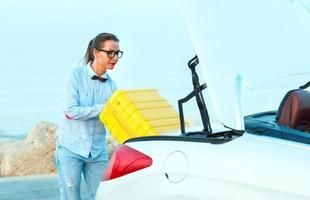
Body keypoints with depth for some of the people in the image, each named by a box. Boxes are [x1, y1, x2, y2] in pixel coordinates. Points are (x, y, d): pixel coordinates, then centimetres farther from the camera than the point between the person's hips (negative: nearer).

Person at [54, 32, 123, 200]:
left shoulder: (111, 85, 6)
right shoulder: (77, 75, -7)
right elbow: (71, 110, -17)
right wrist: (104, 109, -17)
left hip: (97, 150, 4)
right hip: (71, 148, -4)